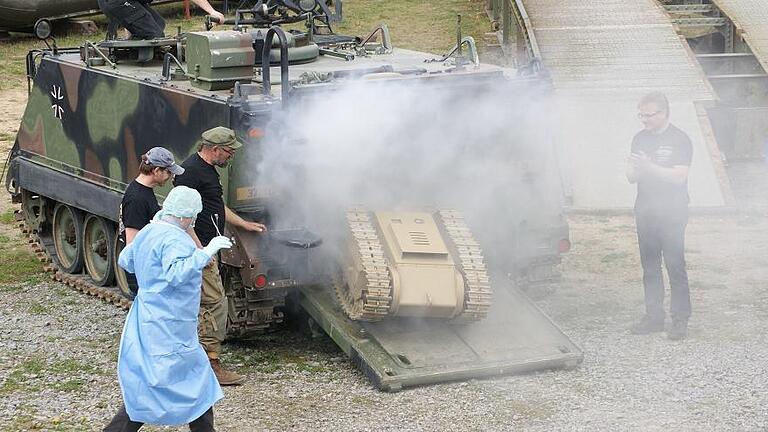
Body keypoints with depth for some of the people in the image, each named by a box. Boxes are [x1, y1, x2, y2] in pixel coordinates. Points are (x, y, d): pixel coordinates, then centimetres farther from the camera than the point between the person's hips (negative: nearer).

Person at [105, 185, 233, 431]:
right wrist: (205, 253, -32)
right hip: (167, 326, -10)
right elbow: (176, 274, -34)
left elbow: (125, 261, 25)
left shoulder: (147, 233, 11)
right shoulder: (175, 240, -18)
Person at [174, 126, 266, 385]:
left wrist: (244, 224, 34)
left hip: (205, 249, 10)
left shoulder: (208, 170, 16)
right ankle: (212, 366, -5)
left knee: (198, 304, 14)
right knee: (215, 304, -9)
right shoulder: (190, 171, -16)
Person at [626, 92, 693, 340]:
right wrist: (634, 169, -10)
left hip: (672, 213, -6)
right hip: (645, 212, 6)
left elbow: (679, 177, -15)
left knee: (675, 266, -6)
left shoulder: (679, 140, -6)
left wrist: (649, 166, -22)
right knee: (650, 267, 9)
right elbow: (632, 177, 13)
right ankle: (653, 317, 15)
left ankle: (680, 319, -2)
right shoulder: (640, 139, 12)